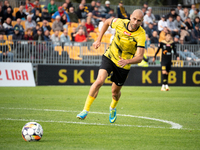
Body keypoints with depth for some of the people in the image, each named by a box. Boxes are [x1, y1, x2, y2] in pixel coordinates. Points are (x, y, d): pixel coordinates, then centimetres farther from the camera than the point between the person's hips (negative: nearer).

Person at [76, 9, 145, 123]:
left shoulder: (141, 35, -23)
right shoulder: (120, 23, -15)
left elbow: (139, 57, -29)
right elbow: (107, 22, 9)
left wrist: (127, 61, -48)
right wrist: (99, 40, 6)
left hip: (123, 66, -1)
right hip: (110, 57, 1)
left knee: (115, 92, 13)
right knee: (99, 81, -22)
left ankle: (113, 108, 49)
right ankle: (86, 110, -16)